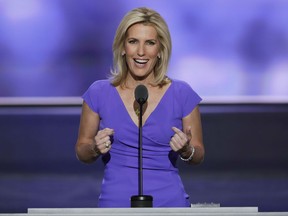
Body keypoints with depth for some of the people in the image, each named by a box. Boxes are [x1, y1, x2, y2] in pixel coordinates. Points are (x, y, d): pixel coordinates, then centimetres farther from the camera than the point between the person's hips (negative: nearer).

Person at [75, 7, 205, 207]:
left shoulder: (182, 95, -2)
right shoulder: (99, 93, -1)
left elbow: (198, 155, 6)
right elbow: (82, 150, 8)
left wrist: (186, 150, -15)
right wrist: (96, 148, -13)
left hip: (170, 202, 0)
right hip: (116, 202, 0)